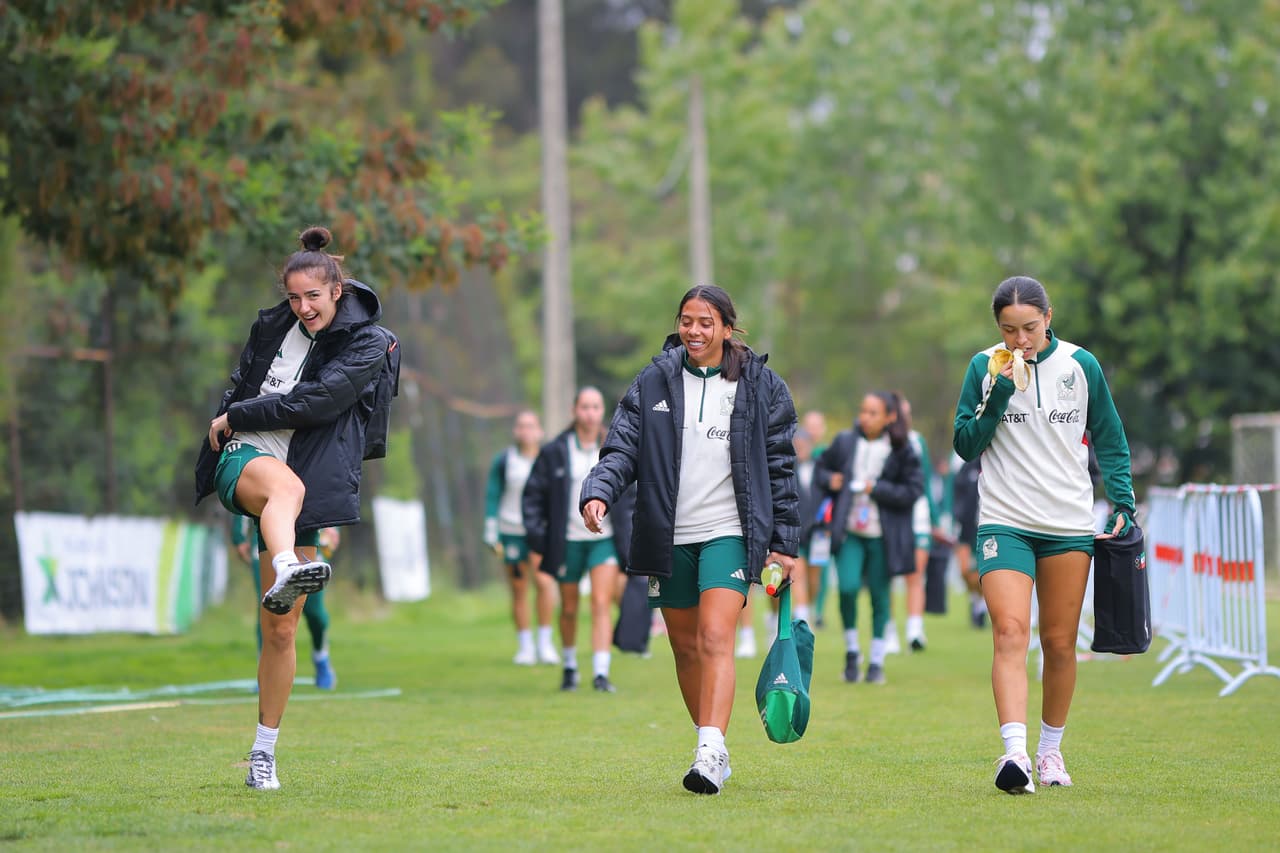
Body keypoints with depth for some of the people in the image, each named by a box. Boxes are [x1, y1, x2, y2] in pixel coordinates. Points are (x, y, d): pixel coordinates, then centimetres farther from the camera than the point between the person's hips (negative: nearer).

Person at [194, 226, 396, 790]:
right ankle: (284, 572, -70)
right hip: (242, 459, 1)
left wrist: (236, 416, -10)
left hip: (305, 480, -1)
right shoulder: (272, 325, 12)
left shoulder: (367, 343, -1)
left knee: (282, 630, -1)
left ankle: (264, 752, 11)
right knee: (285, 483, -39)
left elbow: (317, 401, -13)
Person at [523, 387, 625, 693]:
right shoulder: (554, 452, -1)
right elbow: (532, 495, 2)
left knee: (602, 604, -13)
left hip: (604, 540, 0)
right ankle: (569, 666, 31)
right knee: (569, 609, 11)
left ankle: (601, 672, -16)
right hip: (567, 541, 0)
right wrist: (536, 539, -5)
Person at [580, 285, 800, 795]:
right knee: (685, 646, 10)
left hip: (729, 533, -3)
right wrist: (599, 492, -21)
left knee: (715, 638, -20)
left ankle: (711, 753, -29)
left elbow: (780, 467, 6)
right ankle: (711, 748, 25)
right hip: (669, 537, 3)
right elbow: (623, 447, -1)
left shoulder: (761, 386, 2)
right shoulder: (653, 383, 5)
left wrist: (784, 542, 3)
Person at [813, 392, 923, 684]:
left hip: (881, 536, -1)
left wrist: (877, 489, -14)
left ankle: (877, 661, 18)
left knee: (879, 595, 4)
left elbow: (913, 490, -5)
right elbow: (821, 466, 19)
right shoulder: (845, 442, 4)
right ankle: (851, 649, 6)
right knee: (847, 587, -15)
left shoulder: (902, 451, -4)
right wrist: (828, 480, -3)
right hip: (849, 531, 1)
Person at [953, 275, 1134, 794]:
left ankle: (1051, 749, 22)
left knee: (1060, 642, 5)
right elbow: (964, 444, -1)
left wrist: (1122, 503, 1)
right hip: (1004, 522, -1)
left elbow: (1109, 440, 11)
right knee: (1010, 632, -18)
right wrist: (999, 394, -13)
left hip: (1069, 526, 2)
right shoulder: (984, 367, 1)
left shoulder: (1081, 366, 3)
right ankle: (1014, 751, -28)